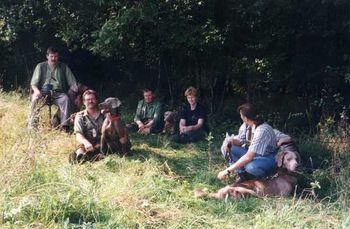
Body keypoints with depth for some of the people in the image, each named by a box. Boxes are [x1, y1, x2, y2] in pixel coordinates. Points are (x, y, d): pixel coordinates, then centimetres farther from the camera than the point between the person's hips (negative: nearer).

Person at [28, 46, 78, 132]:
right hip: (43, 92, 0)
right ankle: (32, 124, -22)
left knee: (66, 99, -33)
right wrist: (36, 90, -18)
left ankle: (65, 125, -37)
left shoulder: (64, 67, 13)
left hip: (58, 93, 0)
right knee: (35, 98, -33)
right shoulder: (41, 66, 11)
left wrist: (76, 93, -11)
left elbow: (72, 83, 9)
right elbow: (34, 83, 6)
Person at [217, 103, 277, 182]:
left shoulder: (262, 131, -33)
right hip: (252, 153, 7)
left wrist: (228, 171, -34)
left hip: (267, 157, -7)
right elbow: (239, 141, 6)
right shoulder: (246, 125, -9)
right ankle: (242, 173, -7)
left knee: (251, 167, -39)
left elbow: (248, 157, -35)